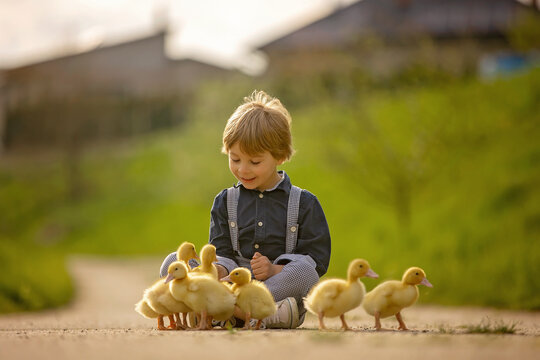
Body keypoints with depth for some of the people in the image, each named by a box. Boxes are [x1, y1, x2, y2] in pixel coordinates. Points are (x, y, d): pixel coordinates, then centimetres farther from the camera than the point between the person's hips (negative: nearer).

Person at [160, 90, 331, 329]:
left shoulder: (304, 203, 8)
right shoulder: (225, 202, 16)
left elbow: (315, 261, 1)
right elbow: (223, 255, 9)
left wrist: (274, 270, -16)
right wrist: (219, 271, -16)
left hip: (282, 286, -2)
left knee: (304, 271, -36)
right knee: (172, 263, -19)